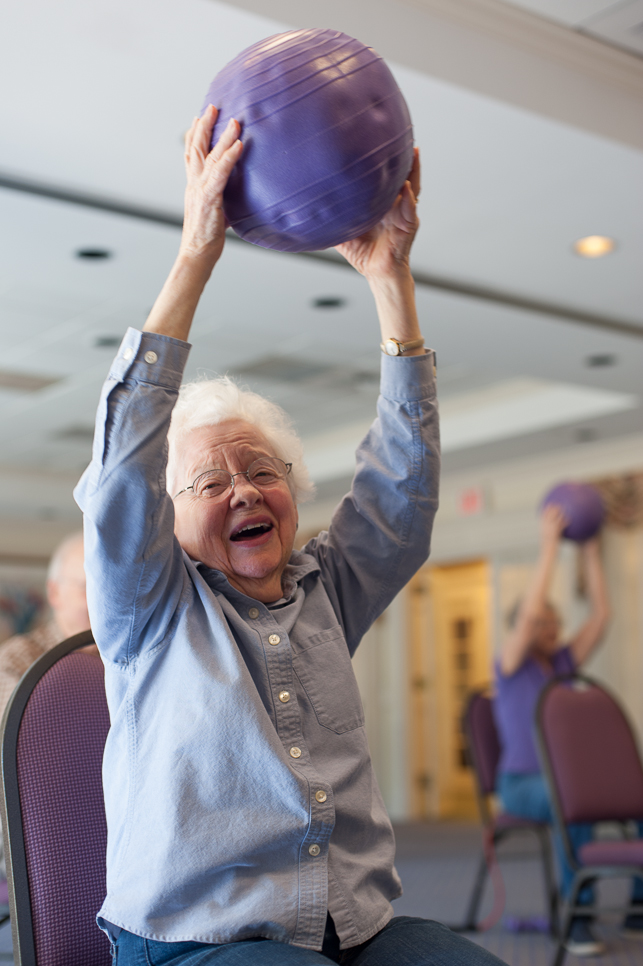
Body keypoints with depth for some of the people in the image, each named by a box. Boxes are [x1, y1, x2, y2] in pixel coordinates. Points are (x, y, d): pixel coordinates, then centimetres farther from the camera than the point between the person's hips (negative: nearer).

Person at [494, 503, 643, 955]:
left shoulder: (563, 663, 13)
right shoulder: (511, 665, -3)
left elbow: (601, 616, 5)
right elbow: (529, 612, -20)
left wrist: (591, 549, 2)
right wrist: (549, 545, -19)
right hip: (522, 785, -6)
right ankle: (579, 919, -34)